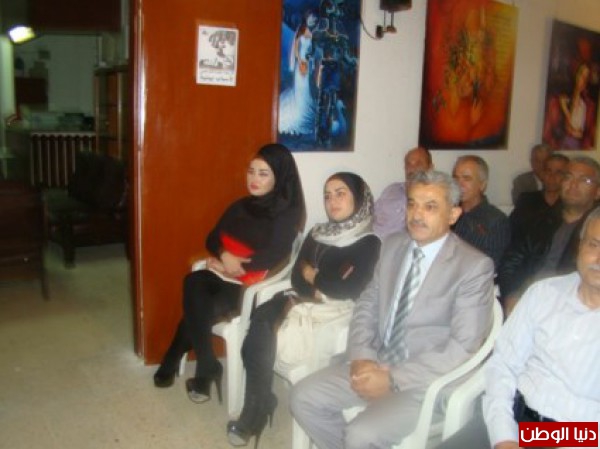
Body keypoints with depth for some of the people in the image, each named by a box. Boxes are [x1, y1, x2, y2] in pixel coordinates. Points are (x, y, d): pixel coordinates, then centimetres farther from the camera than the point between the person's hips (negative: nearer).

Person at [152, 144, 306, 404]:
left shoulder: (287, 213, -6)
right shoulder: (241, 206, 13)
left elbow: (273, 256, -17)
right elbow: (212, 239, 11)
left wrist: (233, 266, -12)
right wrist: (224, 255, -11)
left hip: (252, 286, -5)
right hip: (222, 276, 6)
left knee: (195, 309, -24)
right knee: (193, 283, -26)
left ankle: (173, 363, 2)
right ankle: (207, 369, -13)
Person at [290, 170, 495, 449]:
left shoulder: (475, 266, -13)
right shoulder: (393, 245, 6)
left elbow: (462, 347, -17)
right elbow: (367, 306, 9)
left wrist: (393, 379, -20)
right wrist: (361, 358, -10)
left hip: (426, 381, -6)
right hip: (375, 364, 6)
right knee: (304, 397, -6)